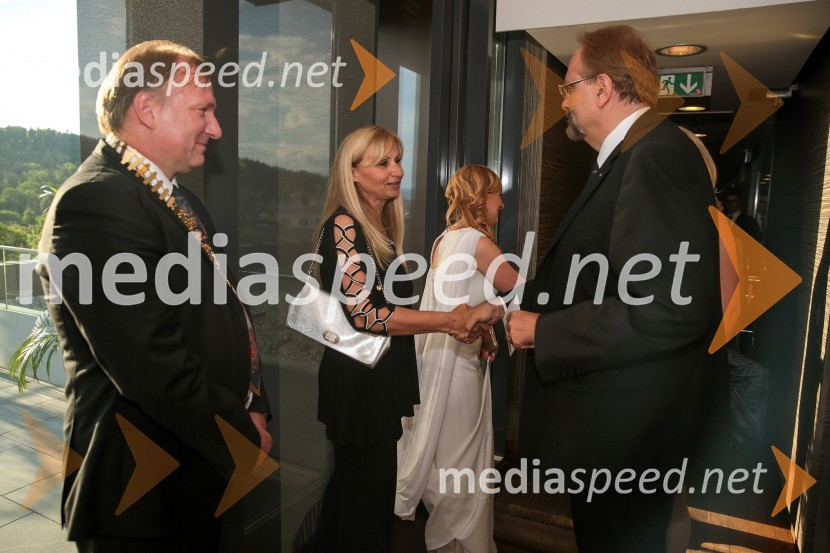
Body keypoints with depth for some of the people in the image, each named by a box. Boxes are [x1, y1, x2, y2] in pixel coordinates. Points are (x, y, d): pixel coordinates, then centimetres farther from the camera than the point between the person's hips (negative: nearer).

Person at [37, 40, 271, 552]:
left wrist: (252, 408, 1)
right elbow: (152, 365, -26)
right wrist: (245, 435, -13)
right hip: (149, 490, -8)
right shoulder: (96, 202, -21)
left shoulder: (175, 197, 9)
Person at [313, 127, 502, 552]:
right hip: (359, 381, -8)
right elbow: (365, 314, -25)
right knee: (366, 493, 5)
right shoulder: (343, 226, -16)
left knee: (351, 486, 21)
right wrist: (453, 319, -26)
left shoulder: (384, 228, 11)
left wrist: (450, 322, 1)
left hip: (384, 377, 8)